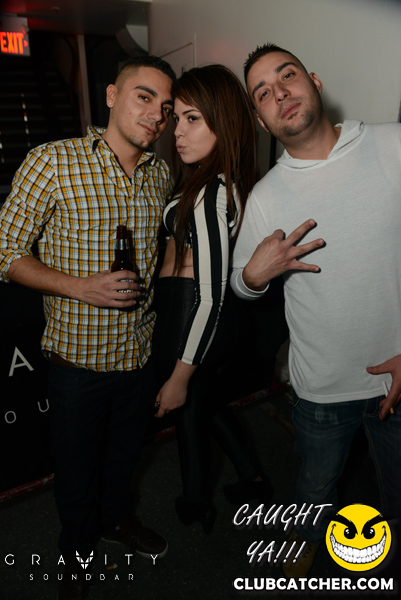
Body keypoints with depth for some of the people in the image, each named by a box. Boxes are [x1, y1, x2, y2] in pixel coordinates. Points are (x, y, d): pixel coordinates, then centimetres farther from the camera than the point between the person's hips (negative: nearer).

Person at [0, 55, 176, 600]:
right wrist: (81, 286, -23)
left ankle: (117, 517, 57)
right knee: (76, 466, 17)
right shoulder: (52, 162, -14)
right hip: (78, 355, -4)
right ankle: (78, 549, 48)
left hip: (140, 351, 5)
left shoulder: (161, 174, 3)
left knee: (125, 452, 26)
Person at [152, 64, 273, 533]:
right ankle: (253, 479, 50)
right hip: (202, 320, 9)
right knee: (209, 403, 29)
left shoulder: (210, 194, -26)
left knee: (188, 415, 16)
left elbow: (211, 295, -26)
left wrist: (180, 376, -20)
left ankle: (195, 507, 45)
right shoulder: (228, 182, 3)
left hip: (187, 322, -9)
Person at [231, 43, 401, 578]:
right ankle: (307, 543, 57)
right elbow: (241, 284, 7)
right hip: (322, 389, 1)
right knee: (317, 485, 24)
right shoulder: (265, 198, -6)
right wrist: (255, 275, -18)